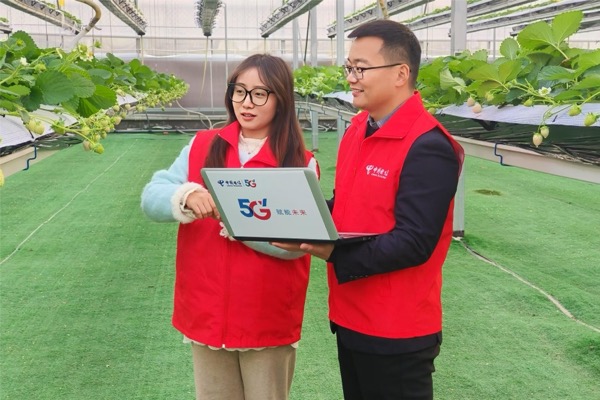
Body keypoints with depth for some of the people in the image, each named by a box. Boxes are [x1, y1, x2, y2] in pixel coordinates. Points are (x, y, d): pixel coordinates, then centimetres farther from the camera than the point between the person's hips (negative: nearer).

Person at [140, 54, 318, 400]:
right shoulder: (201, 147, 3)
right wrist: (186, 195, -26)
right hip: (206, 314, 3)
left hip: (269, 320, -2)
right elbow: (151, 198, -5)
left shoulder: (301, 165, -6)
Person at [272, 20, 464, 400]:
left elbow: (413, 244, -24)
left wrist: (334, 253, -29)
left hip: (396, 332, -8)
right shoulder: (358, 129, 7)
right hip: (350, 318, 8)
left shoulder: (427, 147, -20)